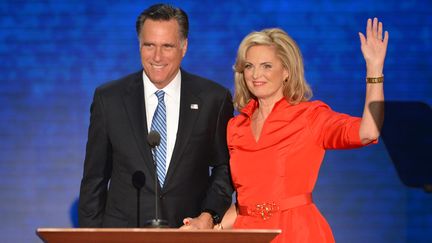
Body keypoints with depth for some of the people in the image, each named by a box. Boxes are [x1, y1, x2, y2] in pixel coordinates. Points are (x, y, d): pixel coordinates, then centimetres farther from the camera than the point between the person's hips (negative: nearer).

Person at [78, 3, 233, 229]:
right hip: (123, 233, 0)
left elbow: (225, 167, 9)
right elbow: (94, 177, 6)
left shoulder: (214, 99, 1)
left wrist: (210, 215, -7)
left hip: (189, 231, 0)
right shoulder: (108, 99, 3)